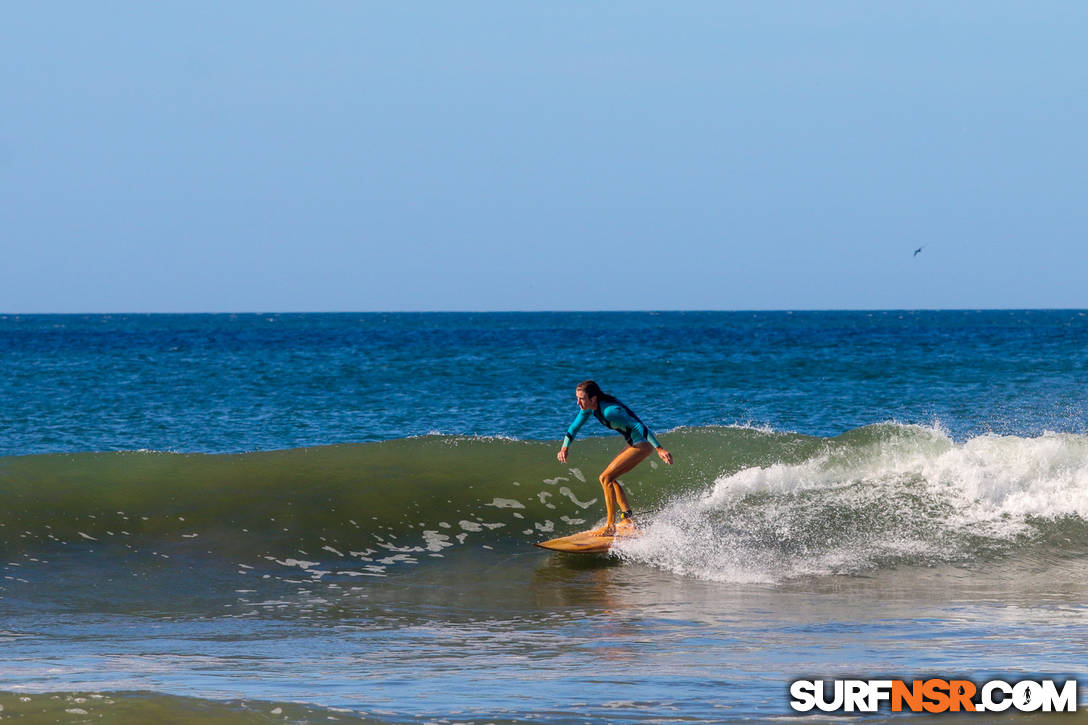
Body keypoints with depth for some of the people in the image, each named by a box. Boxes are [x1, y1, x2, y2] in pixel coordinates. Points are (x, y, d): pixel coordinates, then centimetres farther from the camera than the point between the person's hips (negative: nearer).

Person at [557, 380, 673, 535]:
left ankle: (610, 527, -10)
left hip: (642, 445, -10)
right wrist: (565, 447, -1)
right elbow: (574, 427, 15)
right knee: (610, 479, 13)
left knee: (606, 478, -12)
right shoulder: (588, 407, 0)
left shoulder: (609, 411, -27)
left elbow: (639, 426, -29)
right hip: (635, 445, 10)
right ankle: (628, 520, 16)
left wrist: (659, 449, -33)